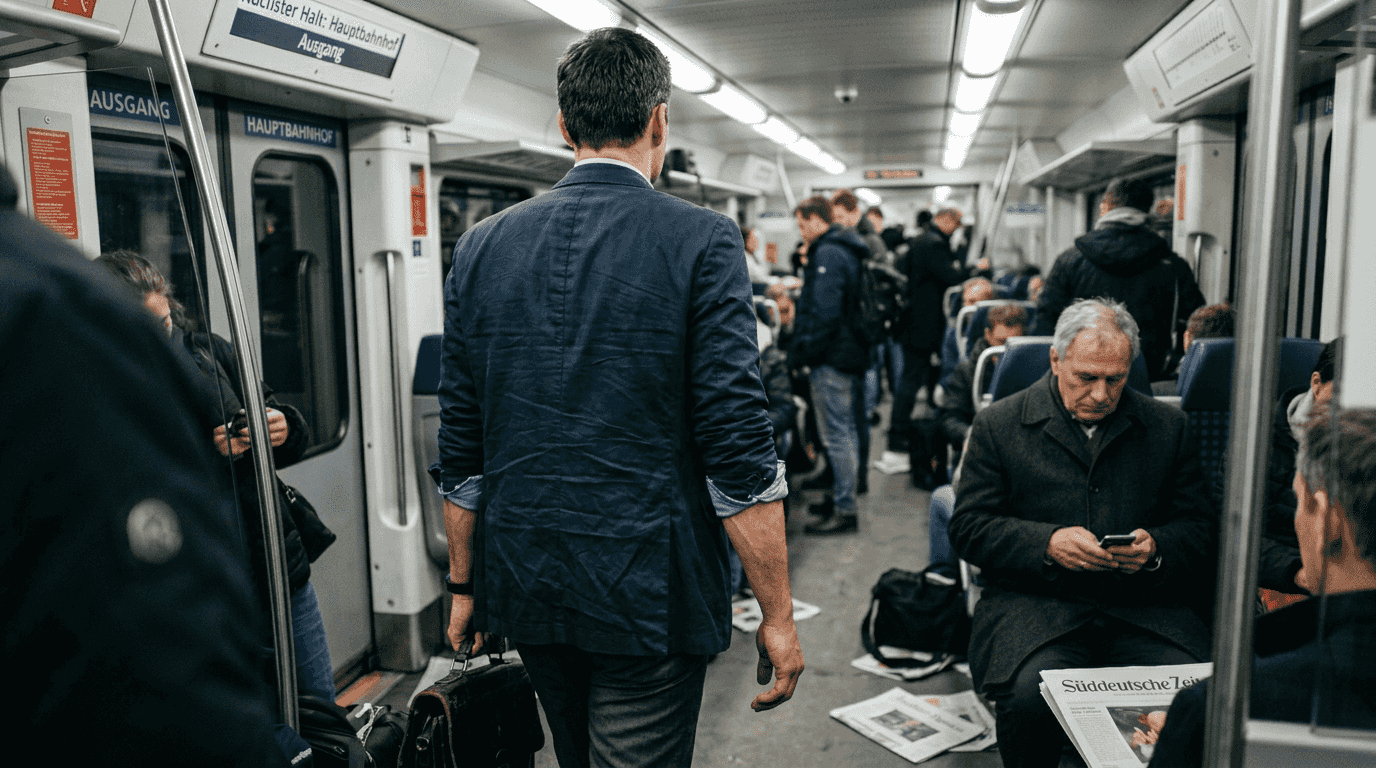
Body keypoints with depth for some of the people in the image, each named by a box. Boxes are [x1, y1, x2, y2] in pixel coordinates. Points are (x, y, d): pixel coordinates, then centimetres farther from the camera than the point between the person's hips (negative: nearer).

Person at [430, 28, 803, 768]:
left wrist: (464, 584, 15)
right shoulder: (701, 241, -12)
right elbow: (738, 452, -16)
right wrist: (777, 615, -7)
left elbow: (460, 450, 4)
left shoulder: (482, 246, 1)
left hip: (524, 585, 5)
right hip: (650, 595, -5)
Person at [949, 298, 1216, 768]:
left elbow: (1201, 527, 15)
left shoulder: (1167, 427, 13)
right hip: (1034, 601, -2)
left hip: (1142, 605, 3)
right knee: (1031, 694, -30)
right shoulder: (998, 425, 6)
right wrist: (1048, 543, -14)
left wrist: (1156, 548, -8)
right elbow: (969, 527, 2)